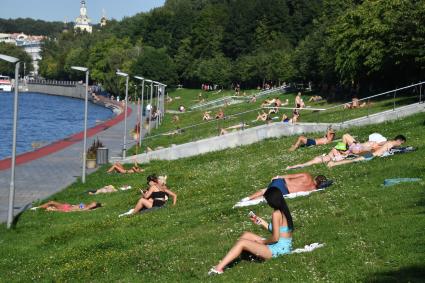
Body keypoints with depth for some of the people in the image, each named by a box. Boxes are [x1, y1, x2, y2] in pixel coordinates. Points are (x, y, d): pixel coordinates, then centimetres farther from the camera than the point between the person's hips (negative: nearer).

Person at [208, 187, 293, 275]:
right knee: (246, 235, 14)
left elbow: (275, 238, -20)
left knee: (242, 243, -10)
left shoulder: (276, 214, -18)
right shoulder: (284, 211, 10)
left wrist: (263, 242, -3)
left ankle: (219, 268, -15)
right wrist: (260, 221, 18)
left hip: (278, 249, -10)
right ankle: (226, 261, 11)